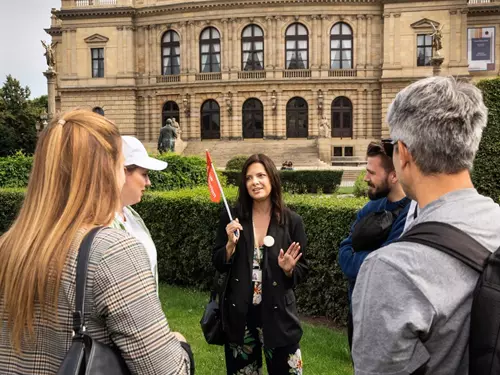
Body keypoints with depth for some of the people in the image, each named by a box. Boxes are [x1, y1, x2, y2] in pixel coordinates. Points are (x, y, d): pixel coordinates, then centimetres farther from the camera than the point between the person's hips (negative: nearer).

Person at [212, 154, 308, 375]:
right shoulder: (232, 217, -3)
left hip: (277, 313, -1)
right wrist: (231, 244, -16)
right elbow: (218, 266, 0)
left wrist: (289, 270, -19)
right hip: (239, 313, 2)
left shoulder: (292, 221, -6)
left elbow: (302, 270, 1)